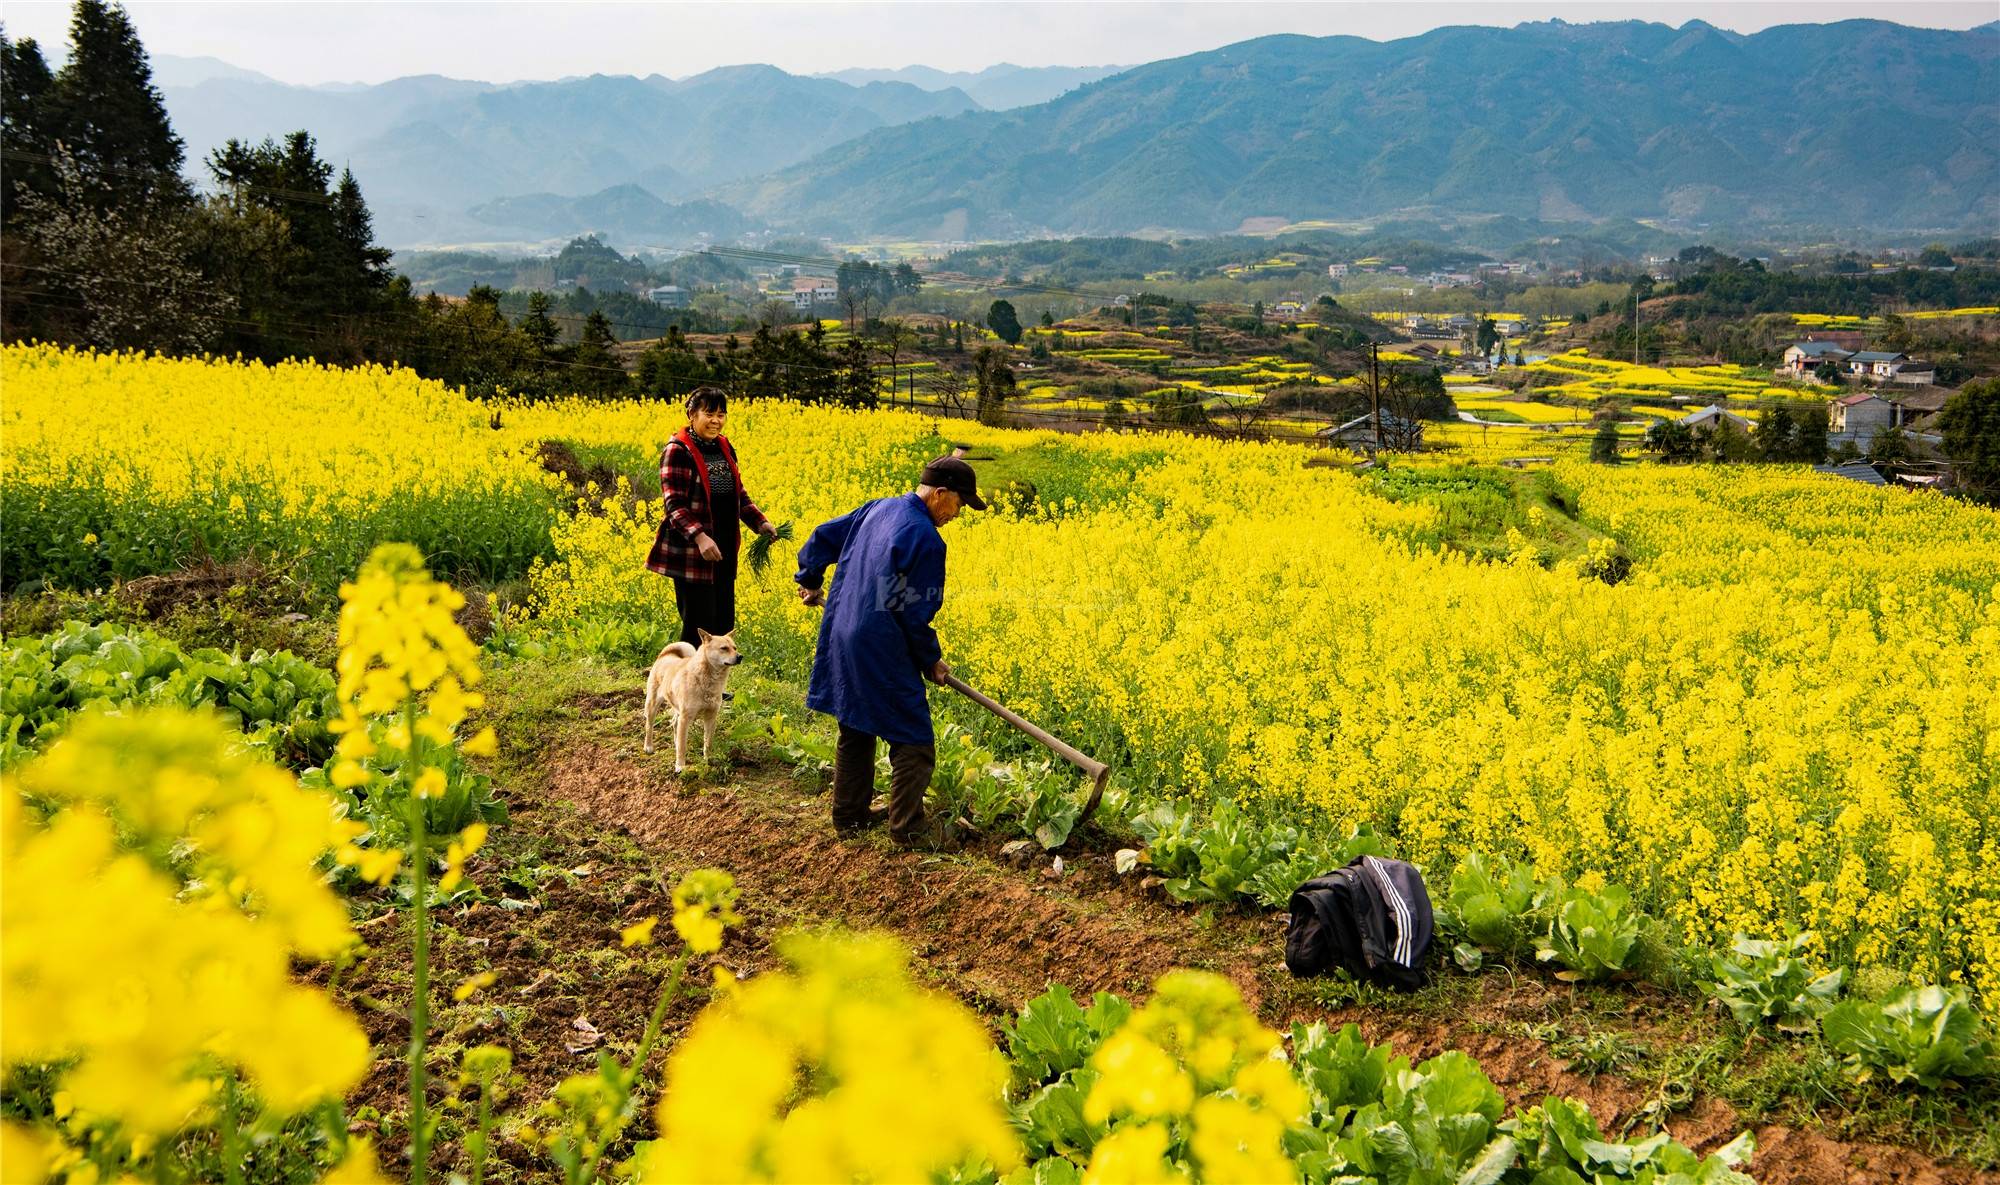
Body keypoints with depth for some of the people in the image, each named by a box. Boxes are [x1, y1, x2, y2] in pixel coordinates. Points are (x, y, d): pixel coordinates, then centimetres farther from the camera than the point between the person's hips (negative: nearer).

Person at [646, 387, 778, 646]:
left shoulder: (724, 447, 10)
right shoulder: (678, 452, -12)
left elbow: (738, 494, 18)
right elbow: (674, 505, -18)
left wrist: (760, 522, 2)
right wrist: (700, 537, -32)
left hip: (724, 552, 7)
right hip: (691, 554, -7)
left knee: (724, 624, 11)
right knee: (699, 626, -4)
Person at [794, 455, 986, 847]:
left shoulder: (878, 508, 7)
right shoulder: (925, 539, -19)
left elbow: (823, 536, 19)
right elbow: (914, 613, -16)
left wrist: (809, 579, 36)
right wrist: (931, 660, 0)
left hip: (841, 639, 9)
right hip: (880, 652, -9)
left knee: (856, 730, 21)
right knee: (914, 741, 3)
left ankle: (848, 815, 30)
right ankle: (907, 828, 9)